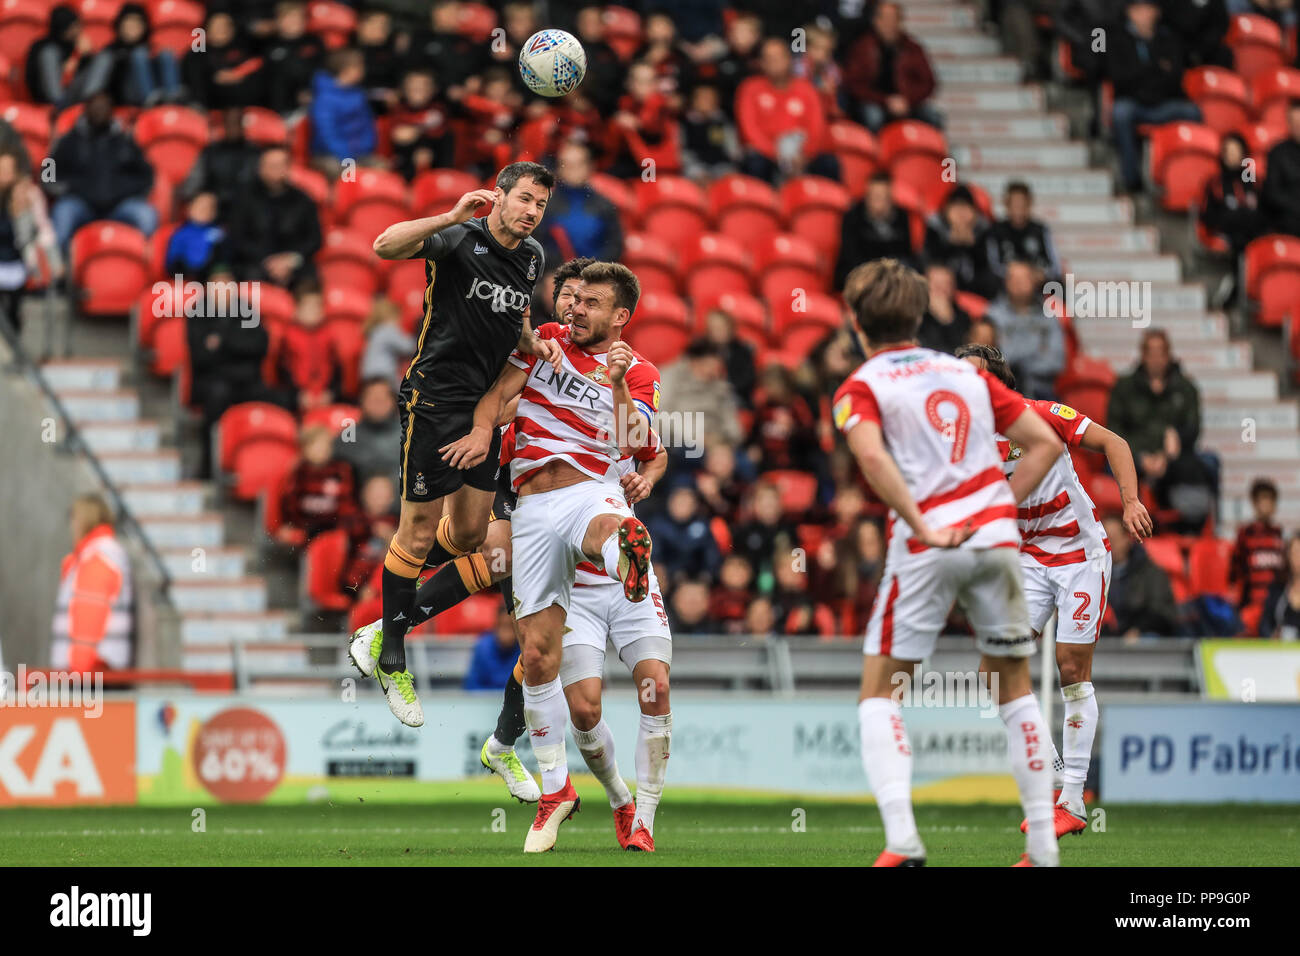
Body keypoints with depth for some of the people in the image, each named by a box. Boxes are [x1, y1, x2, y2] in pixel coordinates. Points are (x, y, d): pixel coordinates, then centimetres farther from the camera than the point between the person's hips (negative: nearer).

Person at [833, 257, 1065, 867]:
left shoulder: (861, 388, 3)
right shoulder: (967, 374, 18)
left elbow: (871, 456, -18)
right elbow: (1044, 443, 15)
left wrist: (923, 529, -15)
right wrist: (1001, 508, 13)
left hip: (926, 548, -4)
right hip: (995, 537, 4)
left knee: (879, 690, 6)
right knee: (1015, 686, 15)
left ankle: (901, 839, -12)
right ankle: (1043, 845, 11)